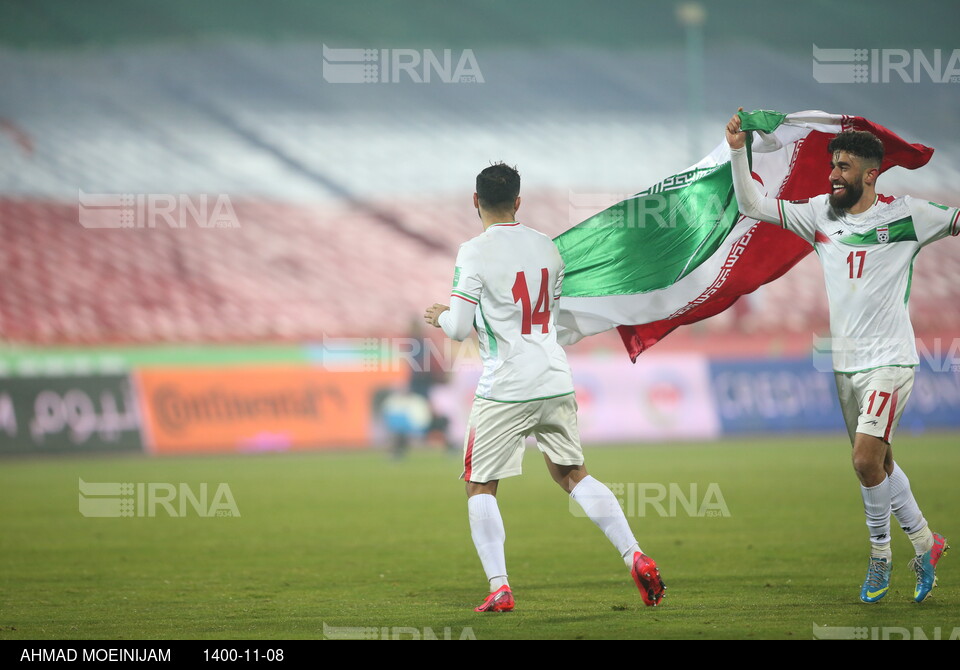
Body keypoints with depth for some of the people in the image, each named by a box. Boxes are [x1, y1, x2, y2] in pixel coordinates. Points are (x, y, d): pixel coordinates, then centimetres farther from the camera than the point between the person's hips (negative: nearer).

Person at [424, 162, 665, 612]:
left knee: (480, 486, 6)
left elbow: (459, 329, -10)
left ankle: (499, 587, -4)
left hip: (505, 388, -5)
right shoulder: (546, 247, 9)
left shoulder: (475, 253, -10)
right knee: (572, 474, 18)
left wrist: (441, 317, 14)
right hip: (555, 382, 5)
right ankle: (636, 558, 8)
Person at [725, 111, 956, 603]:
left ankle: (880, 557, 4)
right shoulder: (820, 214, 5)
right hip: (843, 360, 6)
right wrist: (738, 151, -4)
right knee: (875, 464, 11)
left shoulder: (906, 216, -7)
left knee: (867, 461, -15)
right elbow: (752, 206, 7)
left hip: (889, 359, -6)